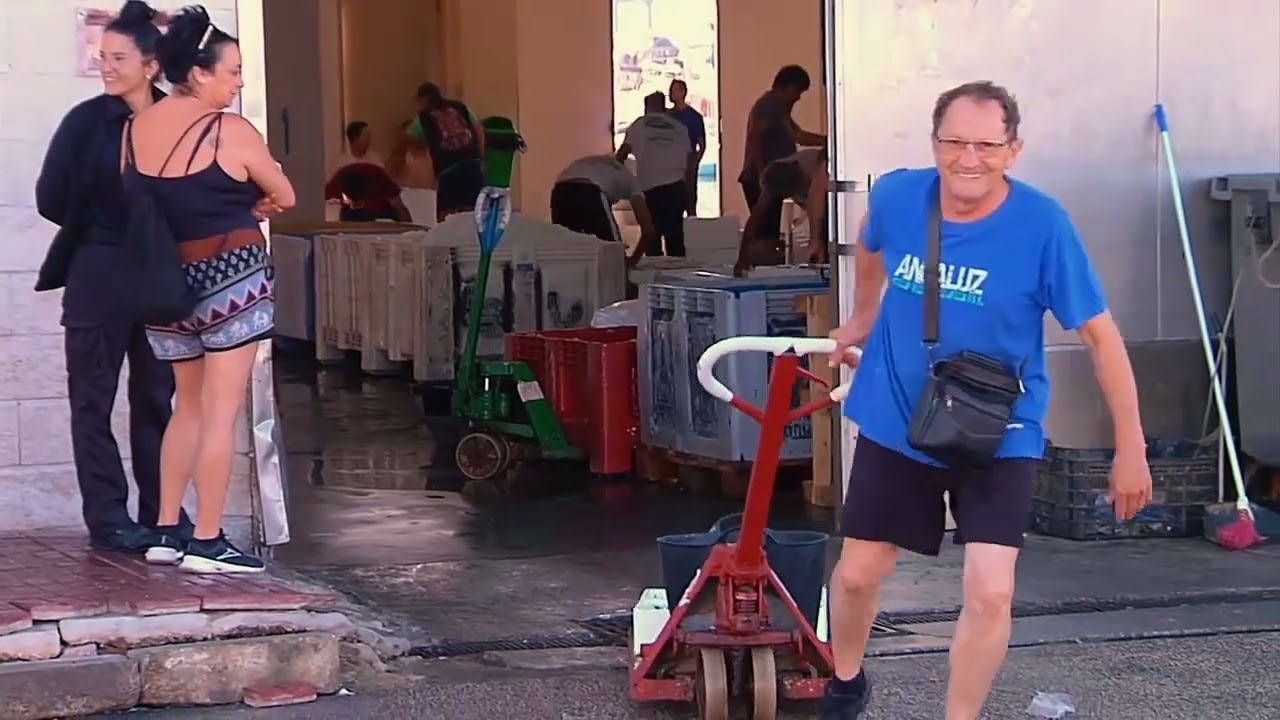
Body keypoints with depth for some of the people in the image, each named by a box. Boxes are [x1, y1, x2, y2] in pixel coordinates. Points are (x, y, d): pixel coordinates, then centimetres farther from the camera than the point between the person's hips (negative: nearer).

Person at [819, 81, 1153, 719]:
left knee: (989, 592, -14)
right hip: (895, 423, 3)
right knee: (857, 573, 14)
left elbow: (1099, 334, -16)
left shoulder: (1041, 223, -22)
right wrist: (863, 318, 27)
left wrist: (1130, 447, -14)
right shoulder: (897, 196, -13)